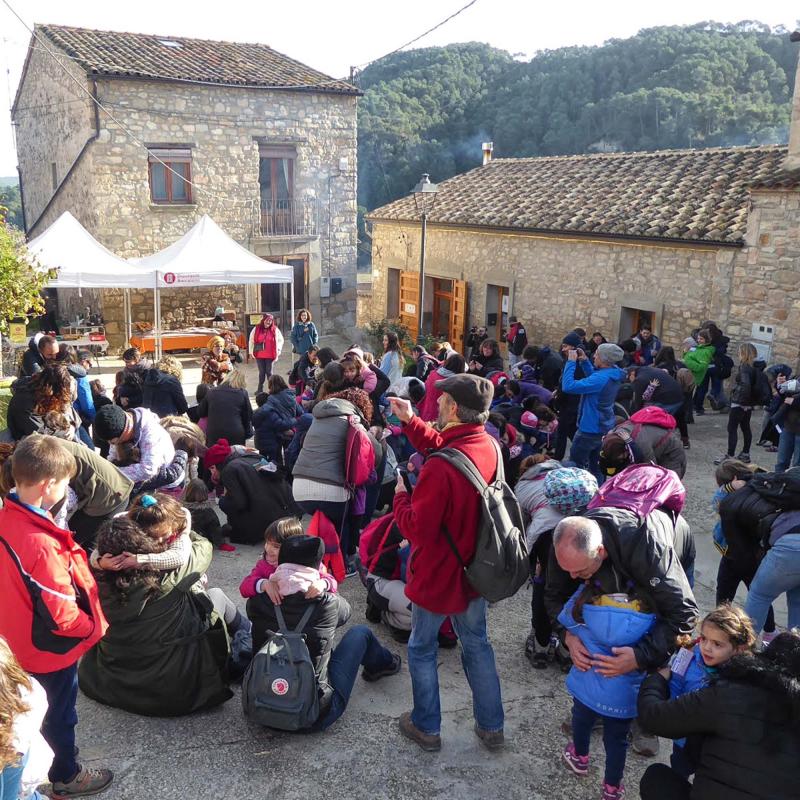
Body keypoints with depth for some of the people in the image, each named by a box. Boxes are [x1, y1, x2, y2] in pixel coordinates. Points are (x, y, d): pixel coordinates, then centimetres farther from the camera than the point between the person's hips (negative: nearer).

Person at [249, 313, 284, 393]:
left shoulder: (275, 329, -2)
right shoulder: (256, 329, 0)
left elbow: (281, 340, 9)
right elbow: (251, 340, 9)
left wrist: (278, 350, 5)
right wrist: (252, 351, 8)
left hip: (270, 355, -1)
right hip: (259, 355, 1)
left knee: (269, 372, 2)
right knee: (261, 372, 8)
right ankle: (260, 389, 18)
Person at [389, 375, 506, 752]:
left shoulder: (440, 468, -33)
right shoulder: (489, 446, -7)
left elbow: (417, 529, -26)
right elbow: (439, 445, 12)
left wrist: (401, 496, -9)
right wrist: (409, 421, 8)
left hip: (439, 575, -7)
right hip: (475, 570, 7)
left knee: (422, 649, 16)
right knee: (476, 644, 22)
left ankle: (427, 727, 32)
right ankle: (491, 727, 35)